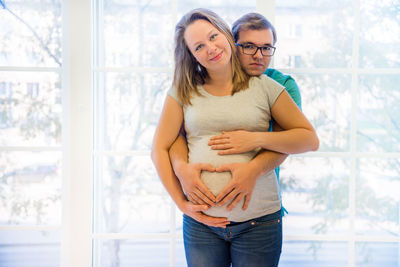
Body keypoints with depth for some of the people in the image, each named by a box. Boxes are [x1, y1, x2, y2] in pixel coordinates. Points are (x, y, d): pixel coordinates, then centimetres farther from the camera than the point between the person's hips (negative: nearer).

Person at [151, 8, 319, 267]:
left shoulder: (264, 87, 1)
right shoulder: (184, 92, 4)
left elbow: (310, 139, 1)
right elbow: (160, 149, 4)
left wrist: (256, 139, -11)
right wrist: (181, 202, -4)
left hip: (258, 220, -1)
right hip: (200, 222, 1)